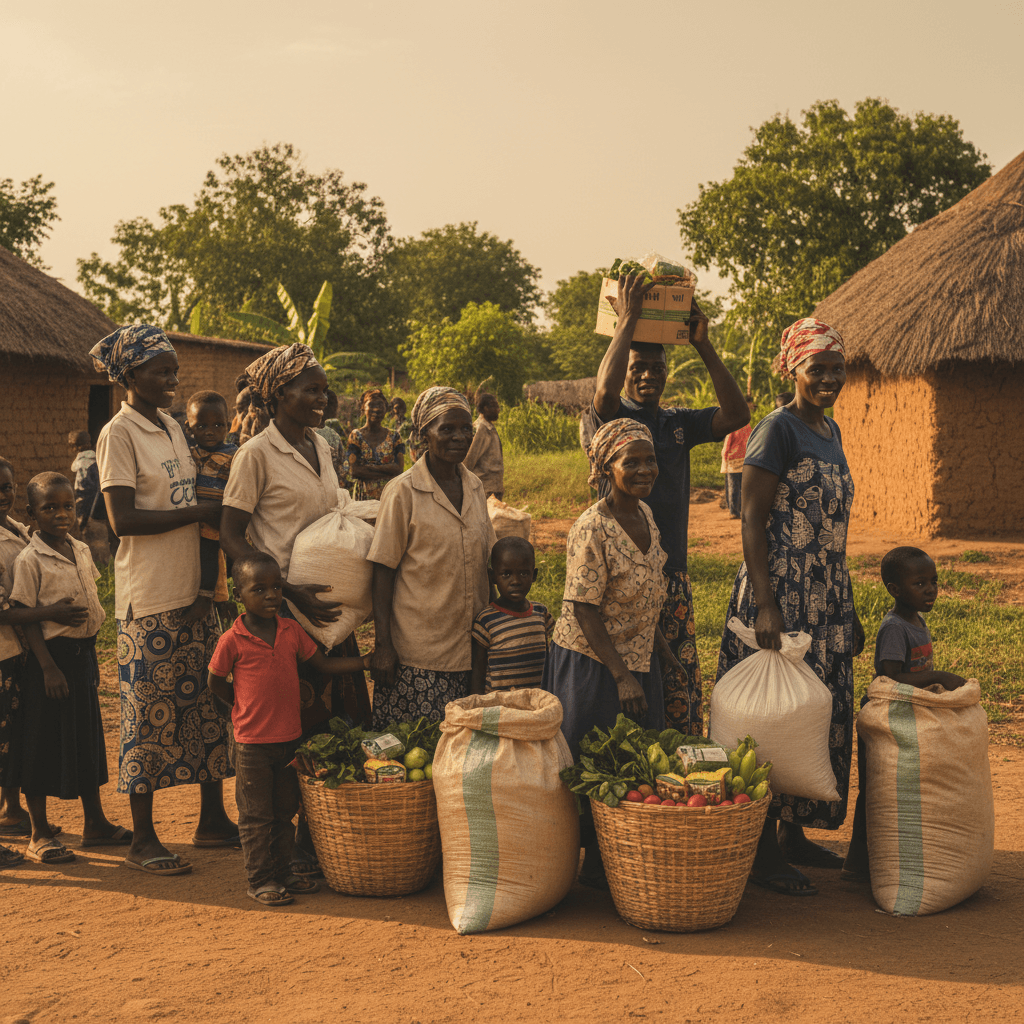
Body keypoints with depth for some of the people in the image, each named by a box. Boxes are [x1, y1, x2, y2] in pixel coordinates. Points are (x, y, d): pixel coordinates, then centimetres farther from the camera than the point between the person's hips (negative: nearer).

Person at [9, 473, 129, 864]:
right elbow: (26, 618, -14)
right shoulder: (30, 560, -12)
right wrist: (48, 666, -19)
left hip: (83, 653, 7)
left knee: (87, 737, 14)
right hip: (50, 655, -7)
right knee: (42, 742, 0)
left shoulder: (82, 551, 8)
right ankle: (40, 835, 10)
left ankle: (95, 822, 26)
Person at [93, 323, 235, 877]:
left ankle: (212, 818, 23)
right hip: (150, 600, -7)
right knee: (150, 714, -1)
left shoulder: (171, 427, 13)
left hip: (192, 592, 8)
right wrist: (199, 512, -15)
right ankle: (143, 840, 9)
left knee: (208, 704, 11)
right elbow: (123, 519, -17)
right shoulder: (119, 434, -10)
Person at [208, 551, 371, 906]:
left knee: (284, 811, 15)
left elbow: (324, 664, 7)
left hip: (289, 739, 5)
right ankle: (260, 880, 12)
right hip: (251, 744, -5)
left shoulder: (291, 630, 2)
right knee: (256, 816, 3)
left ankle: (283, 872, 27)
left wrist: (365, 661, -3)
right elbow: (215, 682, 1)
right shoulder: (232, 641, -12)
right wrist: (247, 705, 1)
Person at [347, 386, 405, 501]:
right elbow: (354, 471, -8)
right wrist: (387, 472, -10)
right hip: (364, 495, -1)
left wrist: (369, 467, -11)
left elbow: (400, 467, -3)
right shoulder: (356, 435, 3)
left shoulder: (394, 436, 8)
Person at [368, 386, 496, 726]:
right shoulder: (403, 492, -9)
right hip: (418, 652, -5)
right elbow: (383, 573, -8)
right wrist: (383, 646, -11)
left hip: (469, 646, 5)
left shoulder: (475, 487, 8)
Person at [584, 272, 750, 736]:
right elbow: (605, 390, -26)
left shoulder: (679, 423, 12)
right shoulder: (608, 420, -2)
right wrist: (628, 318, -19)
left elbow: (737, 415, -2)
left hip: (672, 575, 5)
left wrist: (703, 346, -7)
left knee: (681, 691, 6)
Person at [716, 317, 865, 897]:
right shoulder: (778, 430, -12)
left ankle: (793, 833, 25)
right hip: (781, 593, -9)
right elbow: (751, 522, -16)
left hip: (828, 596, 9)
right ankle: (765, 852, 5)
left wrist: (848, 610, 20)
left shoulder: (831, 431, 14)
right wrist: (765, 605, -24)